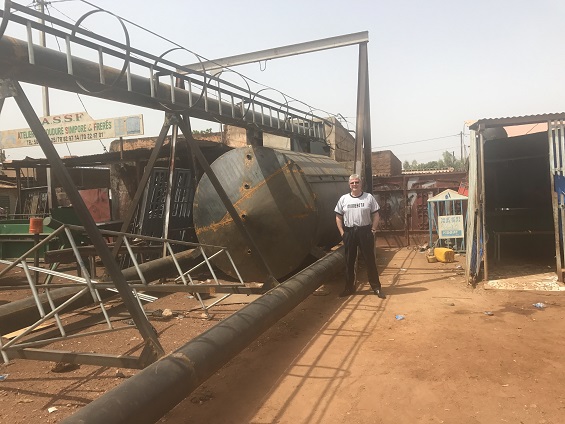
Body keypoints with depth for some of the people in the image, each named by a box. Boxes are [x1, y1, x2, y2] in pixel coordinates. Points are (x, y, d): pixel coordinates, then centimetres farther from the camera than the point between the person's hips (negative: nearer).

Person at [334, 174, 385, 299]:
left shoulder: (369, 197, 2)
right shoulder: (343, 199, 5)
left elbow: (376, 215, 3)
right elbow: (338, 217, 7)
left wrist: (373, 230, -6)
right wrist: (342, 232, -1)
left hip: (365, 231, -2)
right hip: (349, 232, 2)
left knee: (370, 260, 2)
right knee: (349, 261, 8)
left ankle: (376, 287, 11)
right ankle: (349, 288, 19)